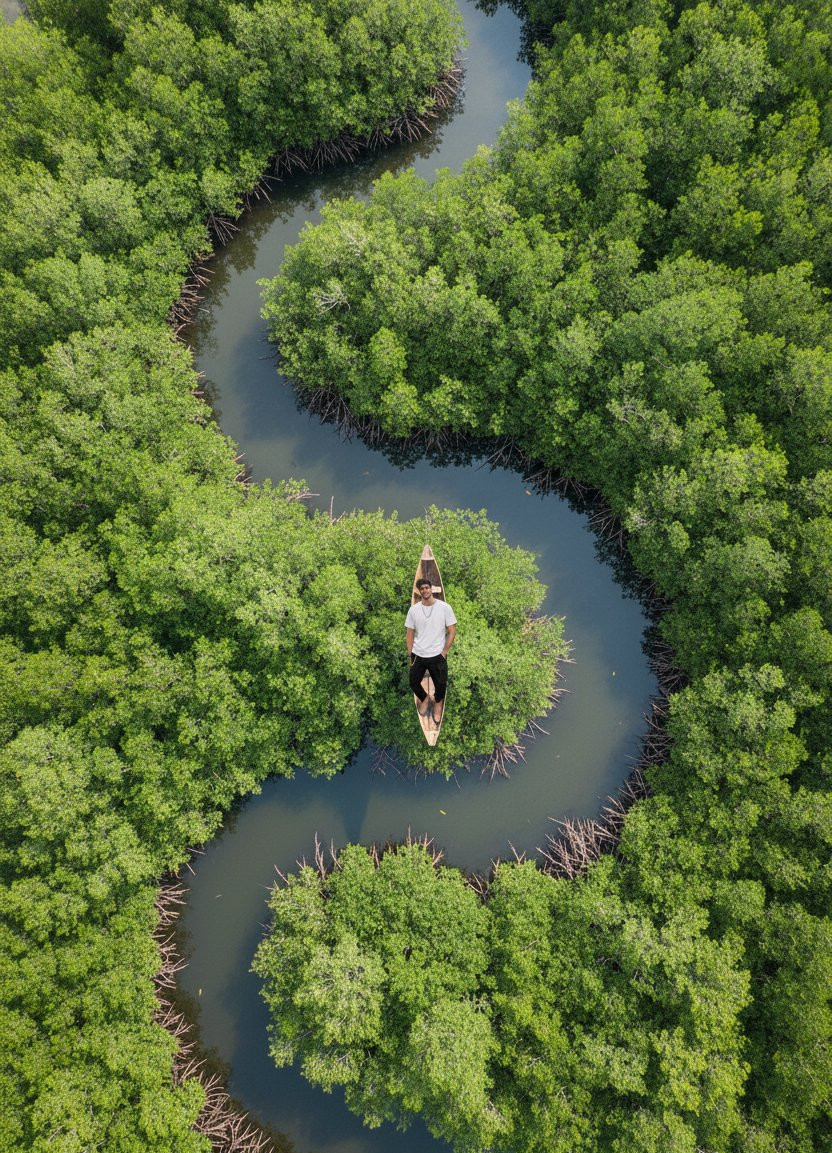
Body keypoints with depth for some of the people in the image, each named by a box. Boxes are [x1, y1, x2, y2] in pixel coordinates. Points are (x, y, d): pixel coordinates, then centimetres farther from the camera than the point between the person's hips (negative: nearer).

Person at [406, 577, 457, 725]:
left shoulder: (445, 607, -9)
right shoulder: (413, 609, -2)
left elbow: (452, 631, -6)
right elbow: (410, 633, 5)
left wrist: (444, 652, -9)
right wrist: (410, 653, 1)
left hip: (437, 655, -2)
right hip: (418, 655, 2)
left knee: (441, 684, 8)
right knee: (413, 682, 12)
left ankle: (438, 702, 41)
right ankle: (424, 699, 44)